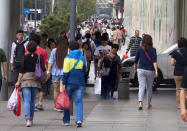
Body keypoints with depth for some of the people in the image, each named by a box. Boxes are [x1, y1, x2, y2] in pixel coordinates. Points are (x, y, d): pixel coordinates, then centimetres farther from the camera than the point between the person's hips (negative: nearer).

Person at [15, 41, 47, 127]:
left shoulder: (25, 57, -3)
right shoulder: (39, 57, 1)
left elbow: (21, 71, -4)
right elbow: (43, 69, -1)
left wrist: (18, 81, 1)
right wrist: (46, 76, 18)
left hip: (26, 79, -2)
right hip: (36, 81, 2)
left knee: (27, 101, -7)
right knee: (32, 100, 16)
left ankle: (28, 119, -22)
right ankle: (31, 119, 23)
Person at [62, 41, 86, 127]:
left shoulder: (68, 58, -4)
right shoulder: (82, 58, 7)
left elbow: (65, 72, -9)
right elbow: (84, 71, 14)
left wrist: (64, 83, -7)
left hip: (70, 82, -2)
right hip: (80, 83, 2)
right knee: (79, 101, 1)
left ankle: (66, 120, 15)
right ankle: (79, 119, -17)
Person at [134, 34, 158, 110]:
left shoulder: (140, 49, 0)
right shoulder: (153, 50, -4)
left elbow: (136, 60, 8)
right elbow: (154, 61, -14)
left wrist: (135, 67, 26)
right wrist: (156, 71, -18)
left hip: (141, 70, 0)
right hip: (150, 71, 0)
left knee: (141, 86, -6)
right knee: (149, 87, 15)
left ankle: (140, 103, -25)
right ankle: (148, 104, 26)